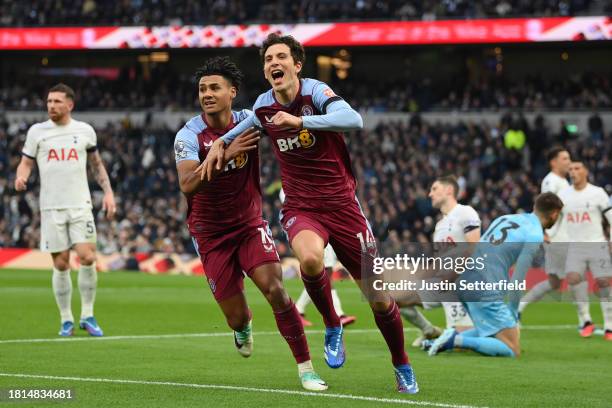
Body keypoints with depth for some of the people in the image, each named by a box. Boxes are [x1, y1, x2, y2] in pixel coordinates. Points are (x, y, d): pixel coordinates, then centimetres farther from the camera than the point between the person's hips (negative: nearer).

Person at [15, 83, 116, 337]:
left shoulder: (85, 131, 7)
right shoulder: (37, 131, 4)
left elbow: (97, 164, 18)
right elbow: (26, 162, 7)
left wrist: (108, 192, 9)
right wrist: (21, 177, -15)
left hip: (80, 205, 0)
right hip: (51, 208, 0)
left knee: (87, 258, -12)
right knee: (61, 265, 0)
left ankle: (87, 316, 3)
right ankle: (66, 320, 12)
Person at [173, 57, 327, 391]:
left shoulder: (248, 121, -7)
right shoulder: (189, 135, -16)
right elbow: (187, 185, -31)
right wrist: (226, 153, -42)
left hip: (250, 224, 1)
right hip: (211, 234, -1)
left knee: (275, 289, -20)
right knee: (236, 318, 1)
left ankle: (305, 368, -12)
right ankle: (243, 327, 41)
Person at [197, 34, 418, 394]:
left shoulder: (315, 91, -13)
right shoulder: (264, 106, 3)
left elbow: (353, 120, -33)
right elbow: (248, 125, 29)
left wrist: (301, 121, -39)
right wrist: (222, 142, 13)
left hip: (342, 205, -2)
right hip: (301, 208, 2)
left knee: (379, 298, 0)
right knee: (309, 258, -35)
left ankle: (402, 367, 26)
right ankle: (332, 327, -7)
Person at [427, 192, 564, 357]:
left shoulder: (505, 218, 18)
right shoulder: (535, 236, -4)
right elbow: (517, 281, -10)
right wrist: (512, 315, 1)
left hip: (464, 284, 8)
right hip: (486, 292, -8)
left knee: (493, 332, 27)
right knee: (512, 350, -4)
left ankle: (453, 336, 7)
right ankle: (457, 340, -15)